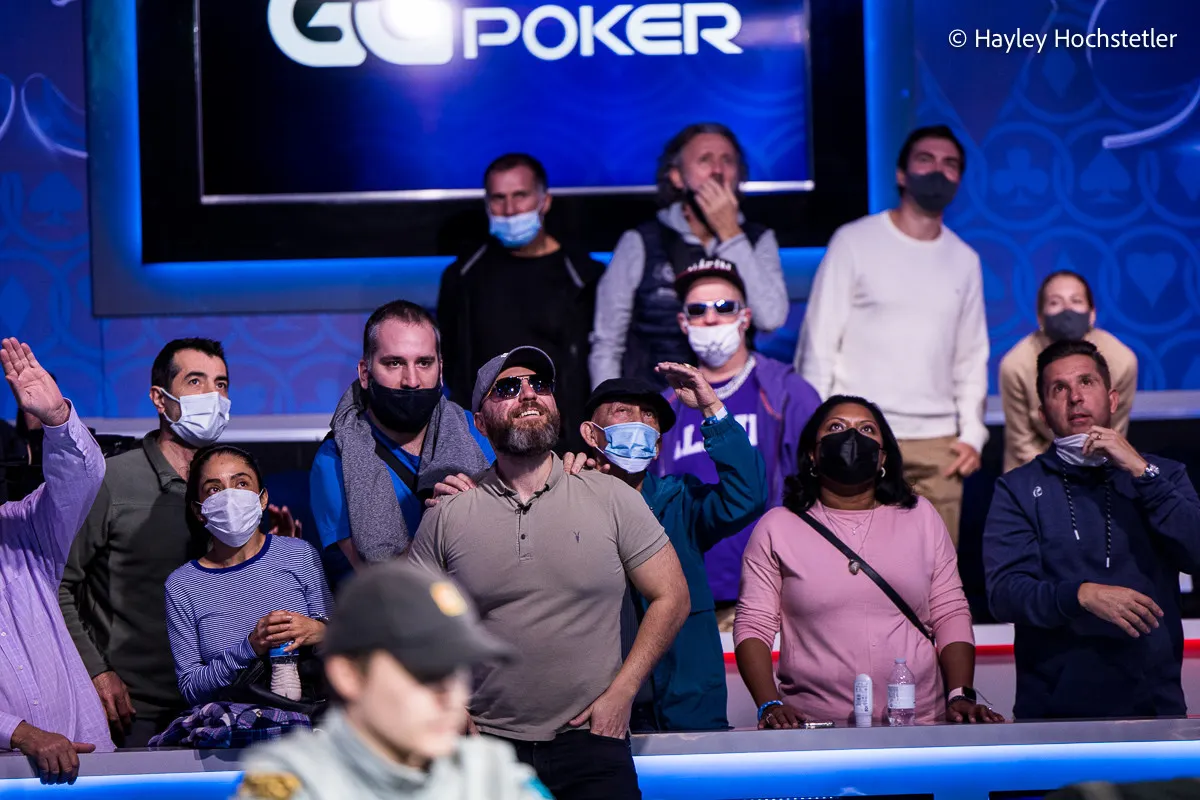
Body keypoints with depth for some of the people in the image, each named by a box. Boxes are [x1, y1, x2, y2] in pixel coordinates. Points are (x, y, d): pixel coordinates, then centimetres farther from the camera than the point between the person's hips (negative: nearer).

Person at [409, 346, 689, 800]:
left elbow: (670, 598, 5)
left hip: (590, 738, 0)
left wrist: (620, 694, -2)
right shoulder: (447, 516, 4)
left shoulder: (612, 499, 3)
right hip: (486, 745, 0)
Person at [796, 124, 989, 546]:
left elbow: (972, 357, 16)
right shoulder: (854, 242, -2)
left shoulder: (965, 260, 12)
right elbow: (819, 344, -3)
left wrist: (973, 433, 6)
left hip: (936, 439, 4)